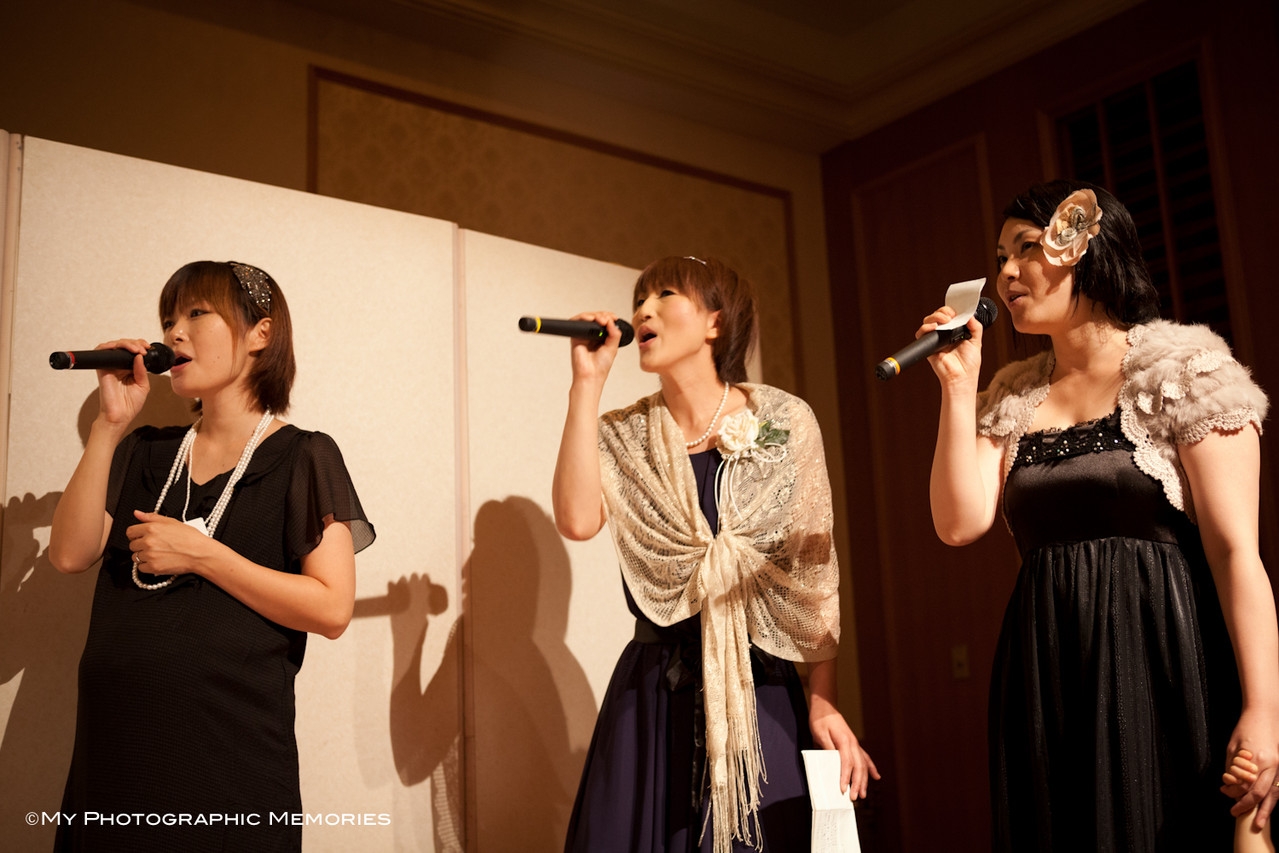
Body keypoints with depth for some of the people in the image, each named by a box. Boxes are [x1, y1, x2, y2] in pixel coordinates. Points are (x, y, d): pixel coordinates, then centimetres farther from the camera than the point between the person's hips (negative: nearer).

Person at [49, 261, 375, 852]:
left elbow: (331, 609, -12)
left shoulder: (303, 458, -3)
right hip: (112, 745, 5)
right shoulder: (145, 453, 13)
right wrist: (109, 424, -4)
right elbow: (70, 554, 0)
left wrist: (199, 554, -15)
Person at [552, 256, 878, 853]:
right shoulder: (624, 436, 3)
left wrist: (824, 699, -5)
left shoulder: (786, 422, -2)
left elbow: (816, 571, -1)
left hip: (762, 691, -1)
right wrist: (587, 383, -12)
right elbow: (577, 521, -17)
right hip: (652, 693, 2)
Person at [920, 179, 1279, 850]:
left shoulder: (1183, 371, -3)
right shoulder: (1011, 398, 11)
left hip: (1161, 661, -4)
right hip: (1045, 669, 5)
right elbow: (959, 523, -2)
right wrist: (958, 387, -4)